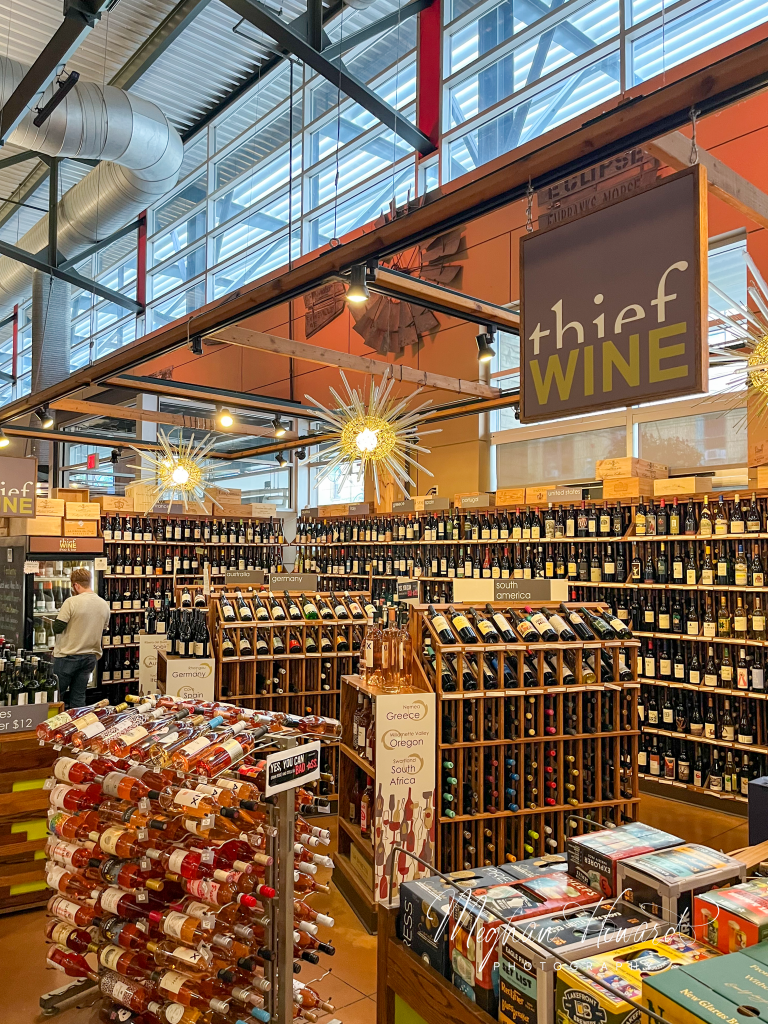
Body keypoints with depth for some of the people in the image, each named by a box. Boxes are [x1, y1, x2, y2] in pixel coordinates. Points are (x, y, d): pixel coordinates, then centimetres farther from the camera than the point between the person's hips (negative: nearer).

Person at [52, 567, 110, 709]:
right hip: (90, 657, 5)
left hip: (68, 656, -5)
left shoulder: (71, 602, -16)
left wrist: (59, 615, 3)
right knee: (78, 697, 10)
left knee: (56, 696, 8)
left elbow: (57, 628, -16)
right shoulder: (104, 605, 2)